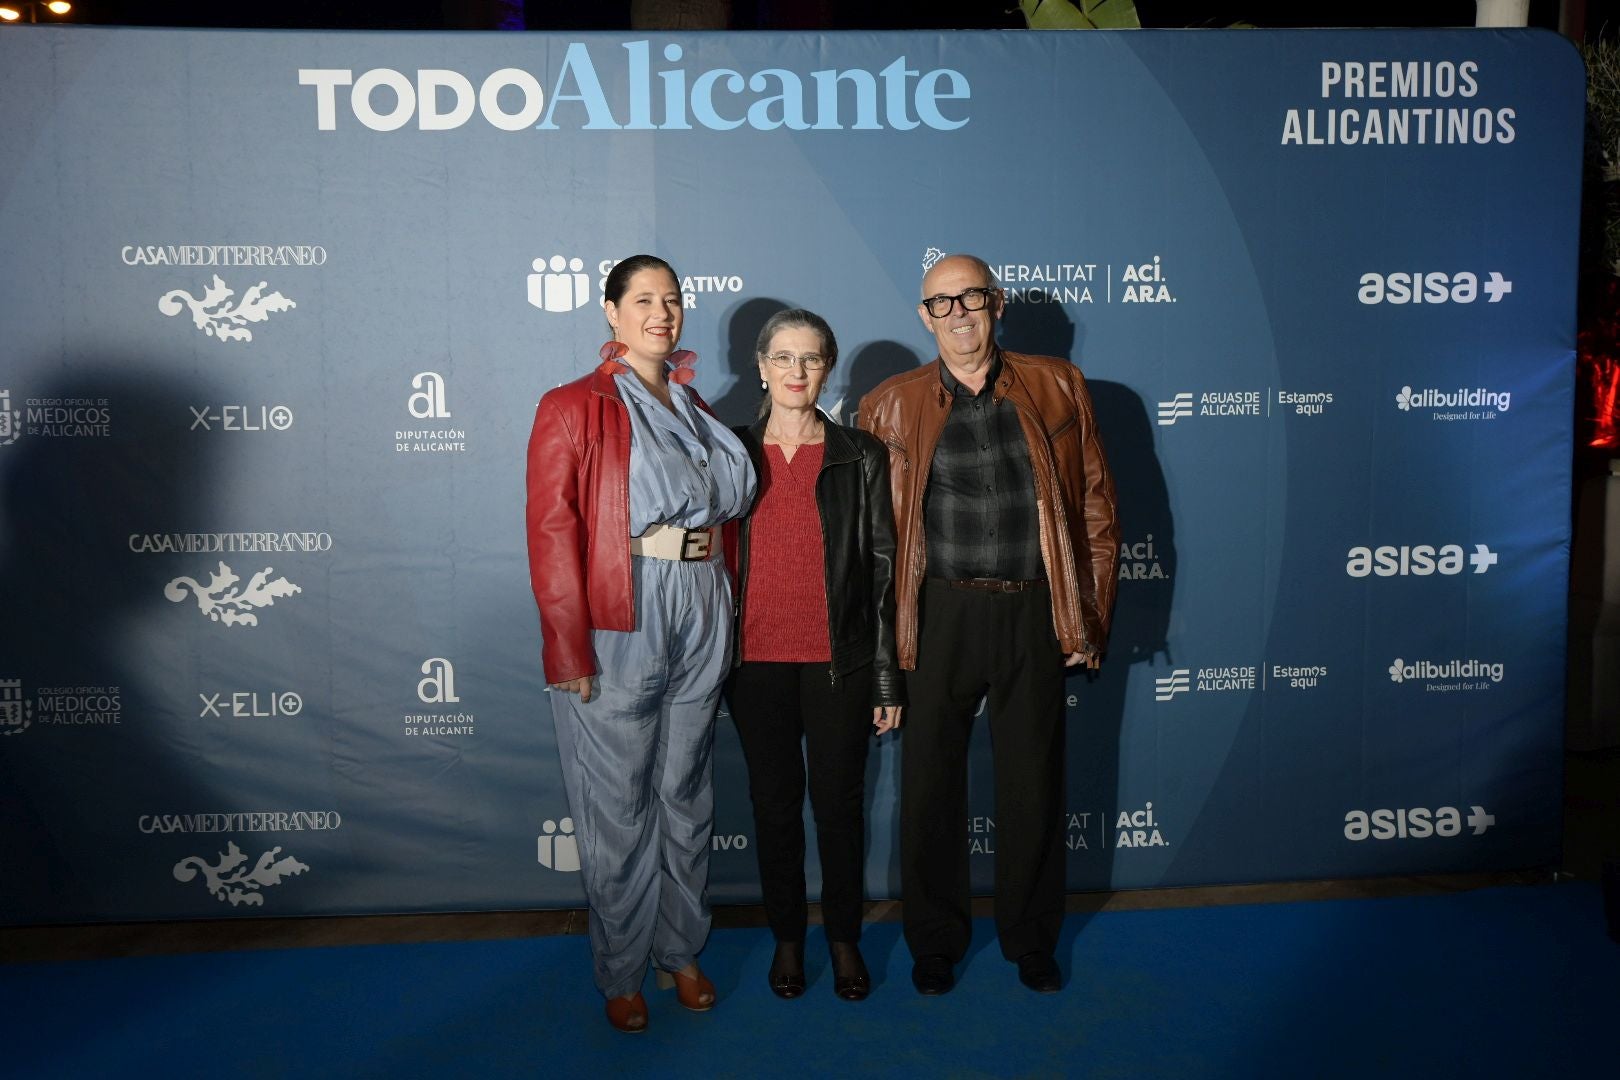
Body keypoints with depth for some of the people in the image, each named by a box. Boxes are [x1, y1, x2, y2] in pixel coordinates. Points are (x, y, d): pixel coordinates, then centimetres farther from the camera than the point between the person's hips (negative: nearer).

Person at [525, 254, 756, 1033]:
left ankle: (680, 950, 31)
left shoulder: (694, 410, 15)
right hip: (618, 626, -5)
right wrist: (569, 646, -18)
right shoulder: (573, 408, -4)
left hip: (700, 620, 6)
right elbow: (551, 530, -11)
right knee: (618, 807, 4)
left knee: (686, 795, 15)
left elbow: (729, 496, 20)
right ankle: (621, 972, 22)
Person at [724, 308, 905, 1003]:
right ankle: (786, 938, 30)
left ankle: (844, 938, 28)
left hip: (838, 660, -1)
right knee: (774, 803, 12)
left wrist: (886, 677, -2)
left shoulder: (861, 456, 1)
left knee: (840, 803, 8)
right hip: (757, 661, 1)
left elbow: (882, 566, 1)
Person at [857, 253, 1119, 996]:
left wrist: (1091, 614, 2)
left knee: (1033, 781, 11)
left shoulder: (1057, 388, 5)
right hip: (940, 616, 0)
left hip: (1034, 614, 1)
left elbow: (1094, 503, 6)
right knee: (931, 782, 8)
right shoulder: (892, 406, 3)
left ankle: (1031, 938, 31)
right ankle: (935, 939, 28)